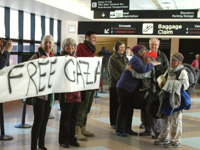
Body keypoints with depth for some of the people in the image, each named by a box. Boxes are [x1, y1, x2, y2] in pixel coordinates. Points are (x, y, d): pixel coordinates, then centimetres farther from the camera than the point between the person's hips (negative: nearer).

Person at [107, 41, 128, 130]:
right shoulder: (112, 58, -5)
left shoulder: (125, 58, 14)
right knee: (115, 104, 2)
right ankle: (113, 123, 10)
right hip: (114, 84, -5)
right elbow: (114, 72, -12)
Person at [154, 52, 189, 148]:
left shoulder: (182, 72, -10)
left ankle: (175, 141, 11)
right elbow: (162, 79, 26)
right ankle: (164, 138, 27)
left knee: (176, 121, 1)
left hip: (176, 99, -7)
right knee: (166, 120, 16)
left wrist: (169, 83, -20)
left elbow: (185, 85, -21)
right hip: (166, 98, 7)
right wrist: (162, 83, 2)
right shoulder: (169, 70, 11)